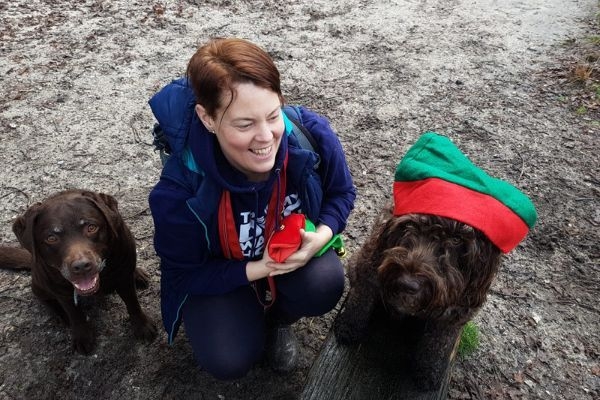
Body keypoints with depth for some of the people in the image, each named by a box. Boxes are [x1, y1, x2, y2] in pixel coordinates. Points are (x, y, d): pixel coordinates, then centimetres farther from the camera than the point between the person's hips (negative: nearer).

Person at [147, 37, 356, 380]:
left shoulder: (312, 134, -30)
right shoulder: (179, 190, -36)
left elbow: (341, 193, -9)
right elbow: (184, 274, -19)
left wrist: (321, 236, -30)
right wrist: (257, 269, -32)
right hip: (217, 274, -2)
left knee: (324, 285, -28)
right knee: (229, 361, -18)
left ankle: (277, 318, 10)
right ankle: (251, 318, 20)